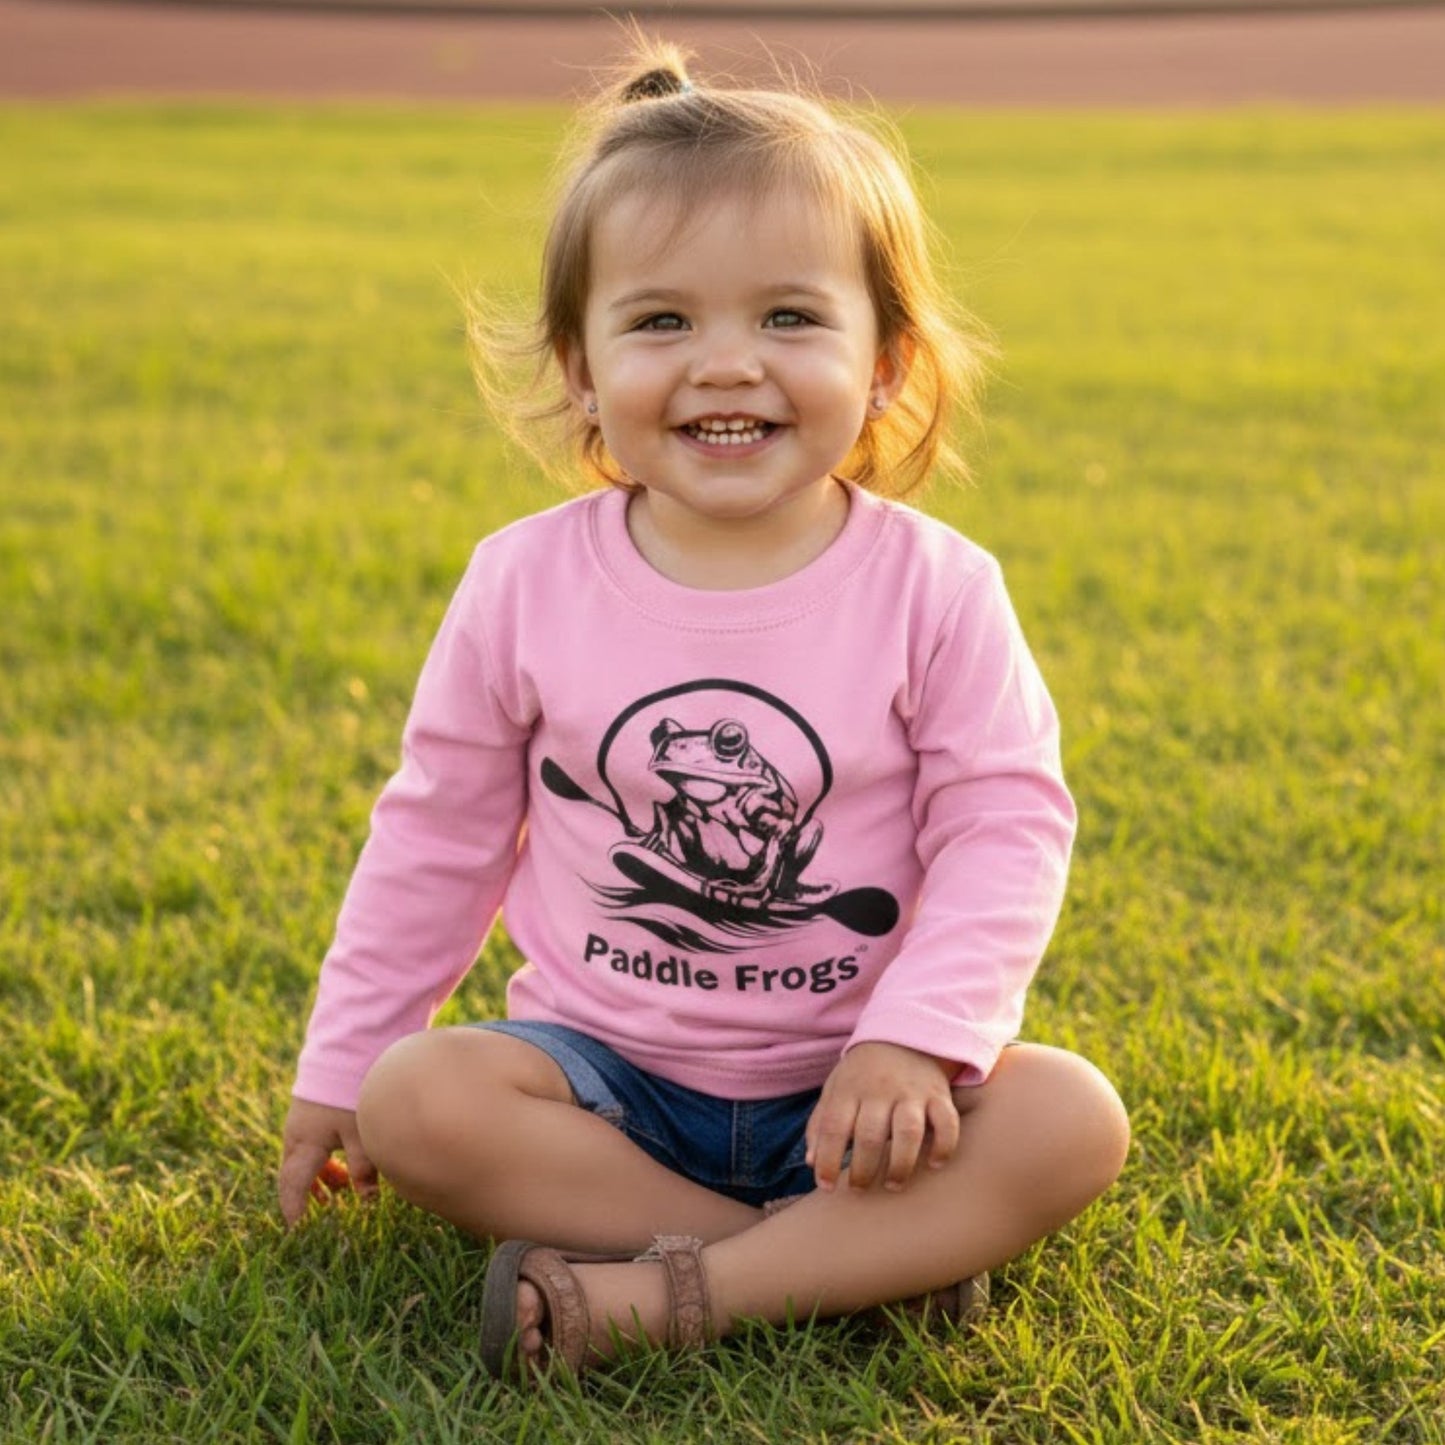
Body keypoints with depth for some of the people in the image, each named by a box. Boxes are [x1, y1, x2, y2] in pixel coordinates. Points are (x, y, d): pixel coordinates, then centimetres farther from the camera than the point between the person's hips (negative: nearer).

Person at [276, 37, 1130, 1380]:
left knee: (1071, 1120, -25)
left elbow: (1004, 826, -9)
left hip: (846, 1089, 0)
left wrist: (915, 1039, -23)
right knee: (413, 1104, -26)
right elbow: (439, 834, 3)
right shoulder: (525, 584, -6)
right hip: (606, 1074, 1)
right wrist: (338, 1068, 6)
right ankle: (857, 1258, -21)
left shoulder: (935, 588, -9)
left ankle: (661, 1299, -27)